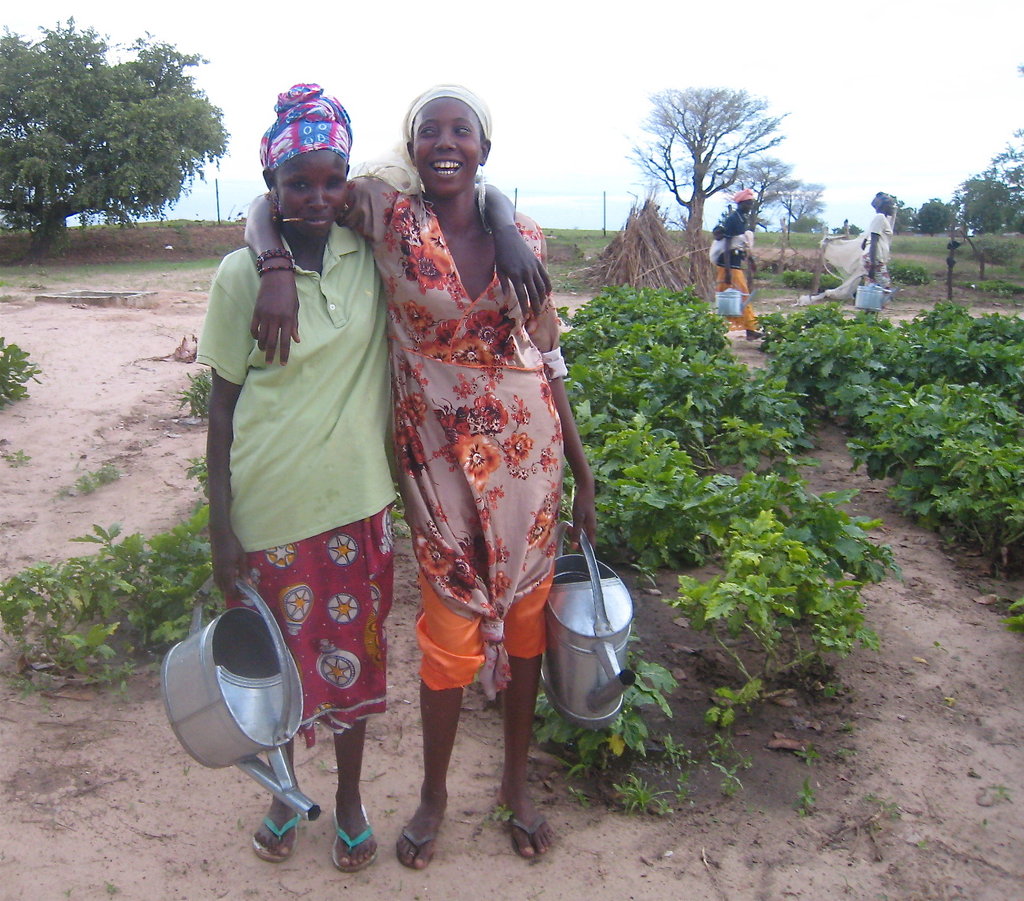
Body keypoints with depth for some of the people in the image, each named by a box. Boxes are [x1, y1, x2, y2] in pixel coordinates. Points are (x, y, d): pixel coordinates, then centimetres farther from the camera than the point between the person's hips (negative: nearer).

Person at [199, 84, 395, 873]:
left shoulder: (371, 255, -2)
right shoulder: (242, 274, -8)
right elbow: (223, 403, -4)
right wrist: (221, 527, -6)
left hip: (356, 498, 2)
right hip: (269, 506, -2)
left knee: (353, 651, 15)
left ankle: (350, 798, 39)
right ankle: (284, 794, 41)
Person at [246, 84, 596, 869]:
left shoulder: (524, 237, 1)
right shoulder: (389, 214, -7)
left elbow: (548, 358, 5)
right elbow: (267, 214, 1)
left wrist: (583, 468, 5)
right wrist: (278, 272, -22)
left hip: (530, 450, 3)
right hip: (443, 457, -2)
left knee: (527, 614, 12)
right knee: (451, 628, 5)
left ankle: (517, 783, 35)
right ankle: (435, 794, 31)